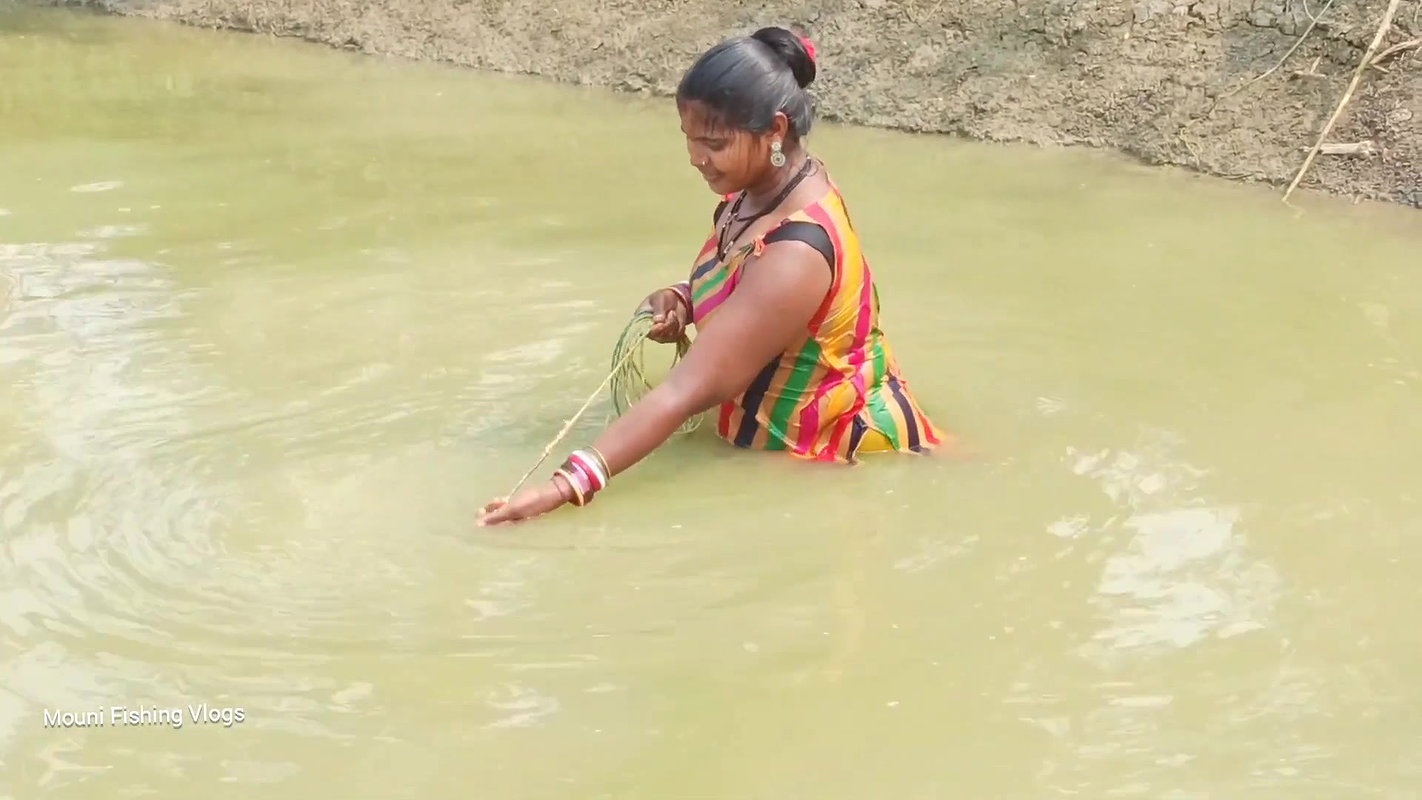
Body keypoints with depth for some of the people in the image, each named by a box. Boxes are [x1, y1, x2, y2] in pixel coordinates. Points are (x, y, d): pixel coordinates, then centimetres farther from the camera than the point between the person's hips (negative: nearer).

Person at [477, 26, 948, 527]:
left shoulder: (795, 254, -35)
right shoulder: (763, 186, -7)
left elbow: (691, 389, -39)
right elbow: (733, 289, 13)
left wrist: (567, 486, -45)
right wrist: (681, 300, -12)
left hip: (837, 456, -9)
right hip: (793, 437, 9)